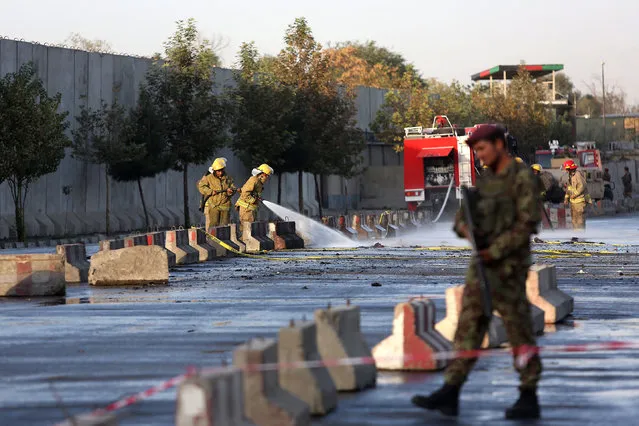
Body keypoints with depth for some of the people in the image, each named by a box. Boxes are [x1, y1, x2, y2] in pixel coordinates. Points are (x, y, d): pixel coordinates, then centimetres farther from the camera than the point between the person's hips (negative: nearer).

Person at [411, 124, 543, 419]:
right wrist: (468, 231, -9)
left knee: (519, 334, -2)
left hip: (508, 267, -8)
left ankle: (529, 399, 6)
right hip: (482, 266, 8)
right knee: (468, 329, 3)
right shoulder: (485, 180, 16)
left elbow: (528, 223, -19)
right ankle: (449, 395, 0)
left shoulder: (523, 178, -10)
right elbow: (461, 219, 15)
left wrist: (495, 251, -18)